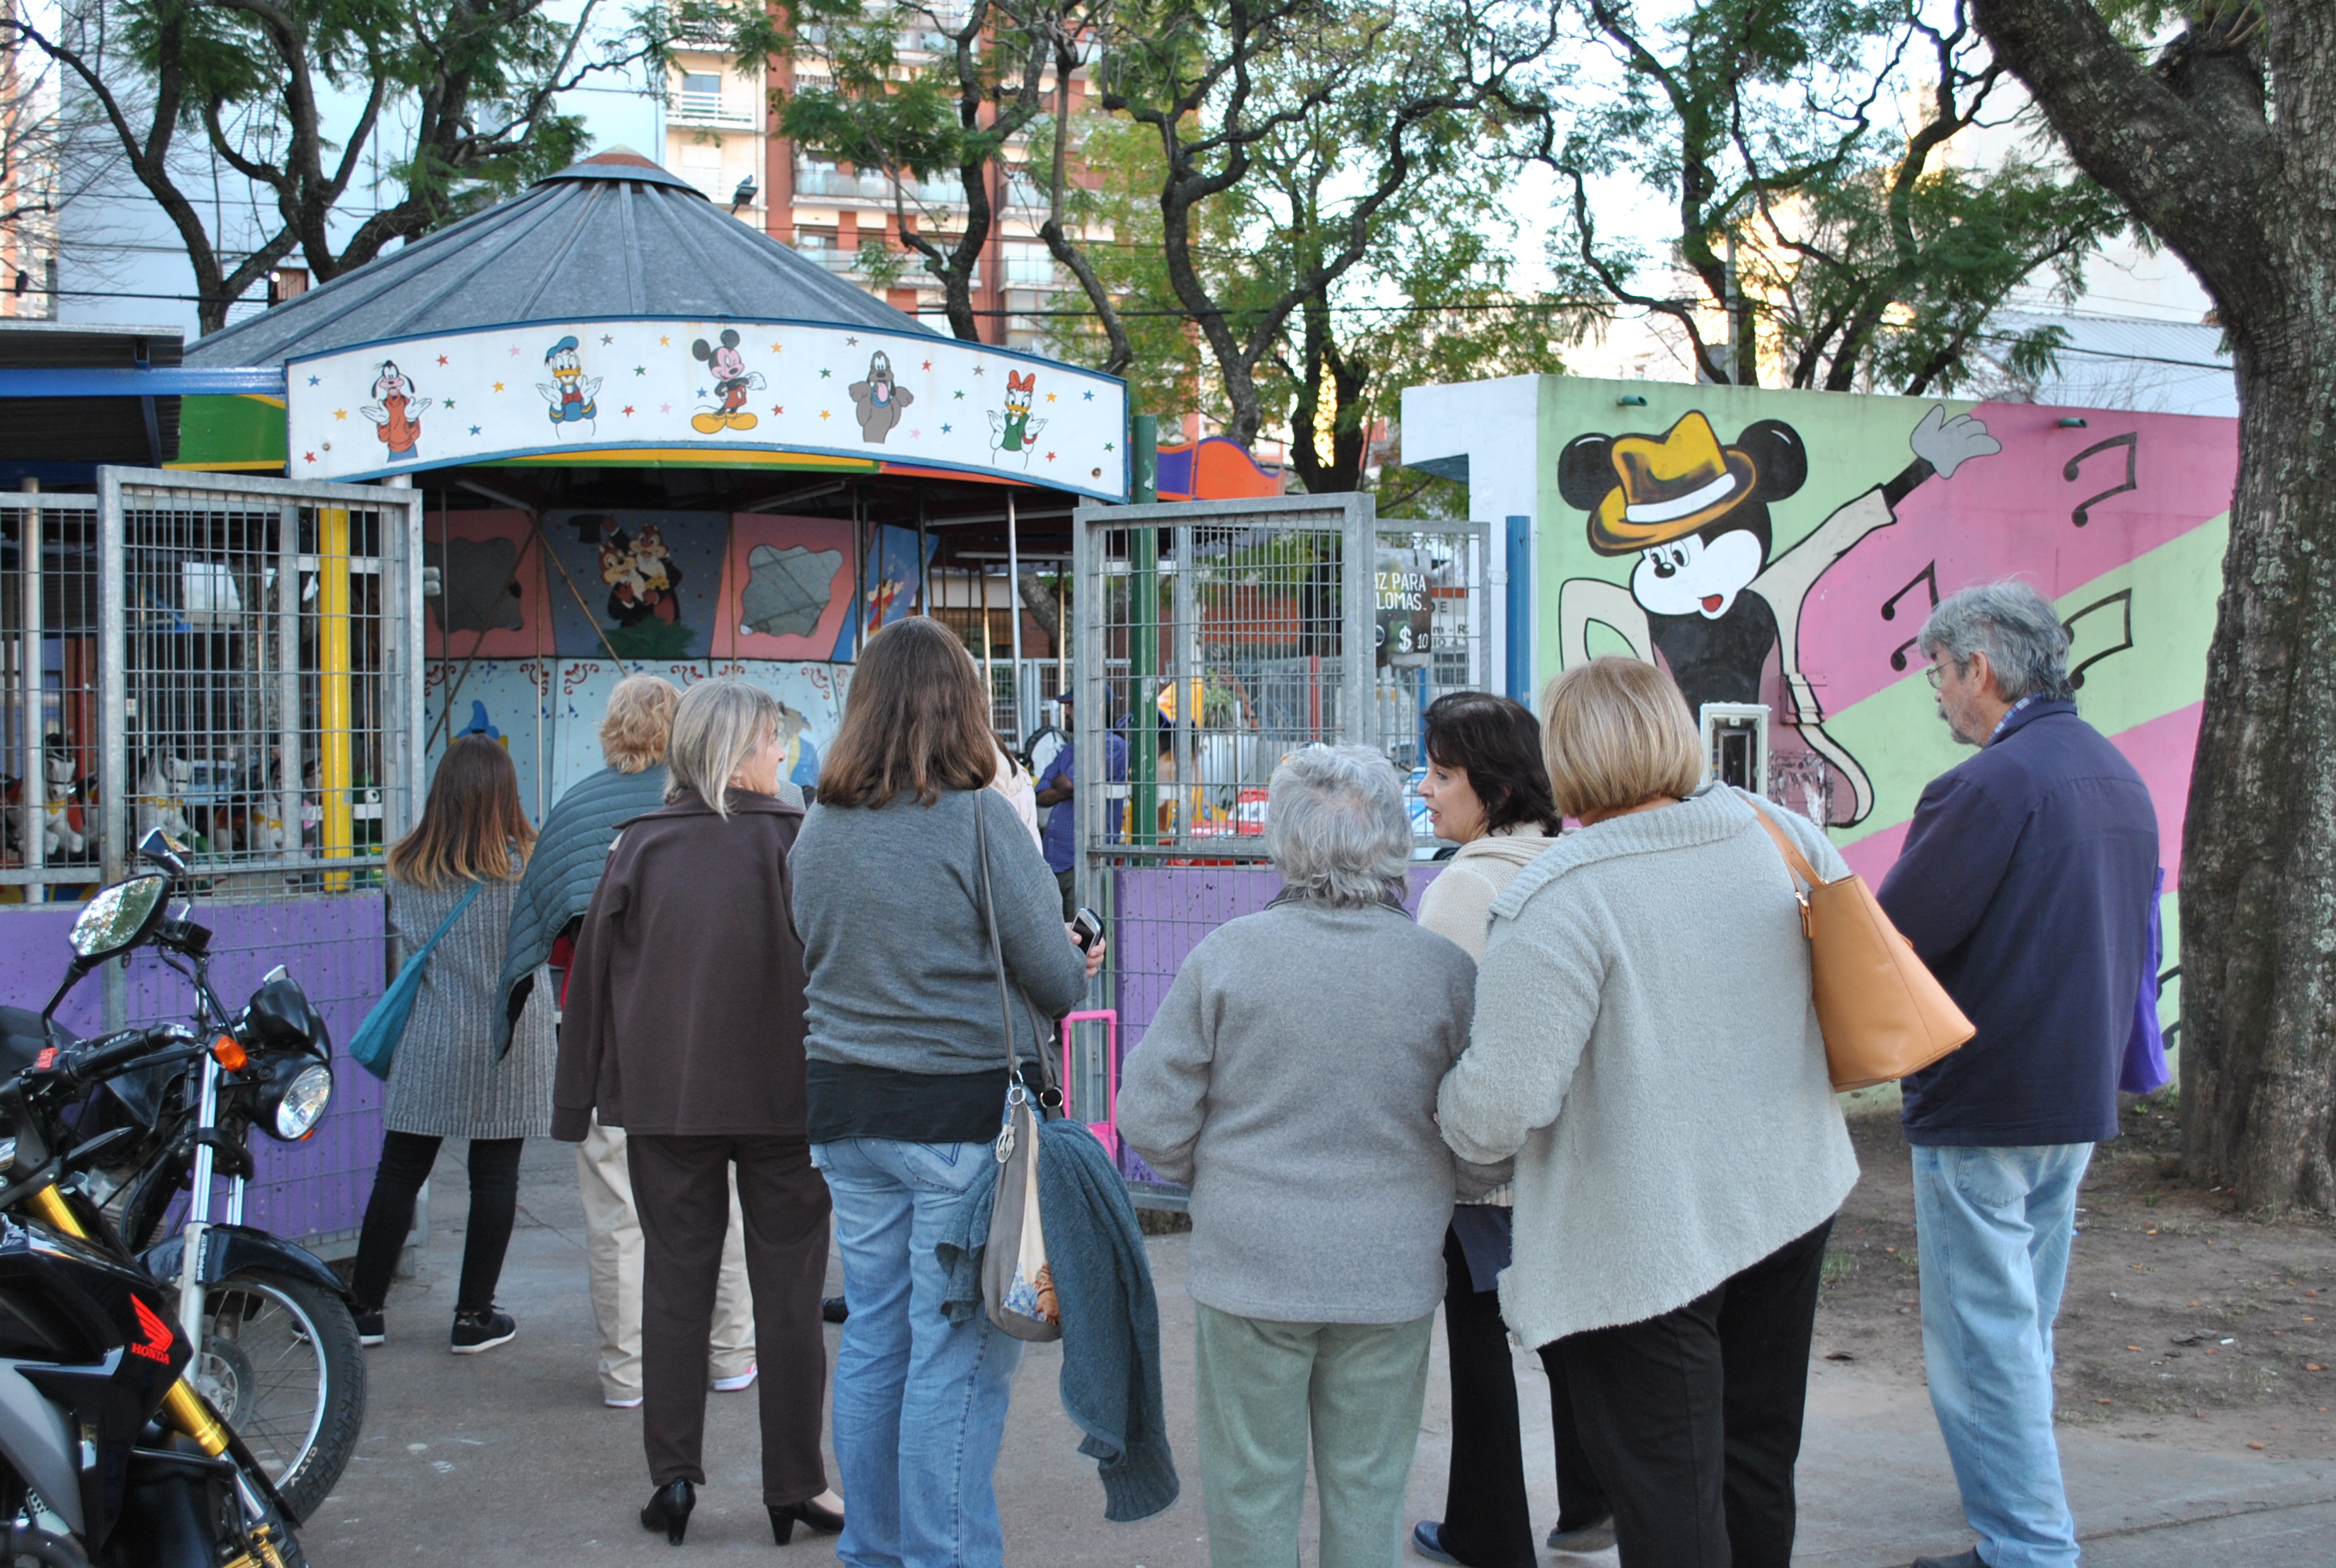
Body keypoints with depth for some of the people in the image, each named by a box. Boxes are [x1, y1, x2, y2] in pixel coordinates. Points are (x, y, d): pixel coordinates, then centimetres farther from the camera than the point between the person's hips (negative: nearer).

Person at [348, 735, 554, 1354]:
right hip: (508, 1044, -2)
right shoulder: (528, 865, -8)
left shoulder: (408, 867, -1)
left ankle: (364, 1309, 14)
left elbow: (405, 939, 8)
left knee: (399, 1174, 9)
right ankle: (474, 1315, 11)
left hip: (430, 1043, 2)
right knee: (494, 1177, 6)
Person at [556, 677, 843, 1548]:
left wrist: (575, 1104, 10)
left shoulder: (640, 846, 0)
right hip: (785, 1098, -2)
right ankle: (794, 1486, 12)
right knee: (786, 1291, 6)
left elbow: (593, 975, 3)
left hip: (664, 1102, 2)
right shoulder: (796, 840, -7)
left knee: (674, 1281, 11)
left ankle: (673, 1475, 12)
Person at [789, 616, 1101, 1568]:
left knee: (873, 1338, 15)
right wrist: (1075, 967, 10)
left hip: (845, 1102, 6)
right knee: (959, 1353, 1)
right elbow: (1057, 980, -11)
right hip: (961, 1109, -6)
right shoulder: (978, 820, -14)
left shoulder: (818, 830, 4)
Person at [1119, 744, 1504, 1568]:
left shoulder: (1226, 955, -10)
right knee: (1366, 1493, 15)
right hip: (1392, 1277, 1)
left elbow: (1151, 1120, -6)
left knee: (1251, 1489, 13)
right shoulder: (1446, 970, -8)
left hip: (1249, 1270, -1)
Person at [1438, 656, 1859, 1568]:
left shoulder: (1559, 899, -23)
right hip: (1793, 1202, 7)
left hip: (1642, 1245, -7)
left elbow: (1499, 1107, -26)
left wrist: (1444, 1116, -4)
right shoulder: (1777, 834, -2)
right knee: (1757, 1464, 24)